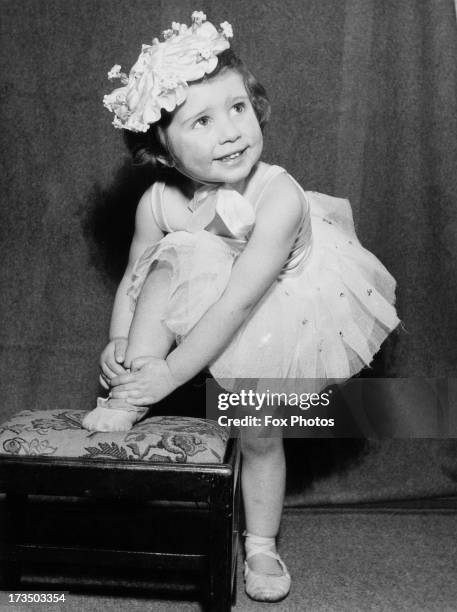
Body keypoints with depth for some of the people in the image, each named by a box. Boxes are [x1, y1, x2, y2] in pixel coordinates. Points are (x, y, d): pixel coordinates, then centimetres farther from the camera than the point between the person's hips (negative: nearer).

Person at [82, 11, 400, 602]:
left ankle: (261, 547, 27)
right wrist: (120, 345, -24)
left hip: (274, 318, -2)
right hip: (200, 317, 3)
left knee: (259, 433, -1)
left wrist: (168, 372, -35)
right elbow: (132, 283, -7)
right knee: (177, 258, -29)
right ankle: (125, 401, -19)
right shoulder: (159, 203, -22)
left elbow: (237, 303, -37)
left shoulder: (279, 198, -36)